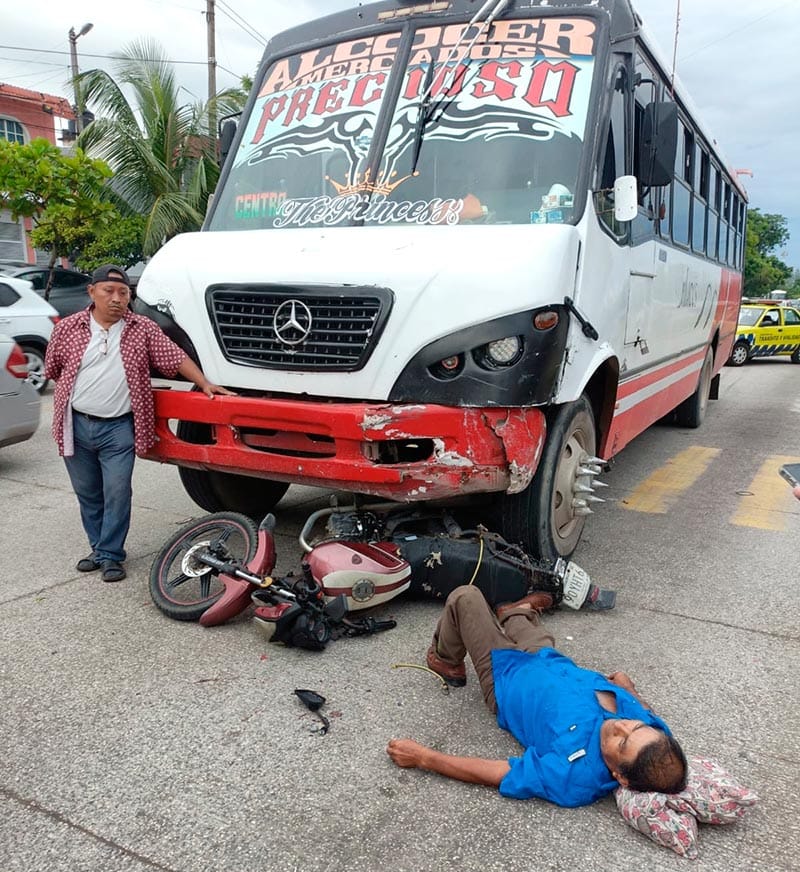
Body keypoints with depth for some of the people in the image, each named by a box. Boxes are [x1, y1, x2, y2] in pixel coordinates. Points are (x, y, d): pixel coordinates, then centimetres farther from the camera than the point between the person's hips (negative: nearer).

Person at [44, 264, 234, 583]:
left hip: (119, 428, -2)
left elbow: (176, 357, -1)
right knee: (88, 494, 12)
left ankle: (110, 555, 9)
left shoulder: (143, 329, 0)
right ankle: (98, 547, 28)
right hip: (77, 425, 2)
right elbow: (53, 369, 14)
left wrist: (204, 384, -8)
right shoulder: (68, 328, 3)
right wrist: (76, 394, 13)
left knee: (117, 494, -4)